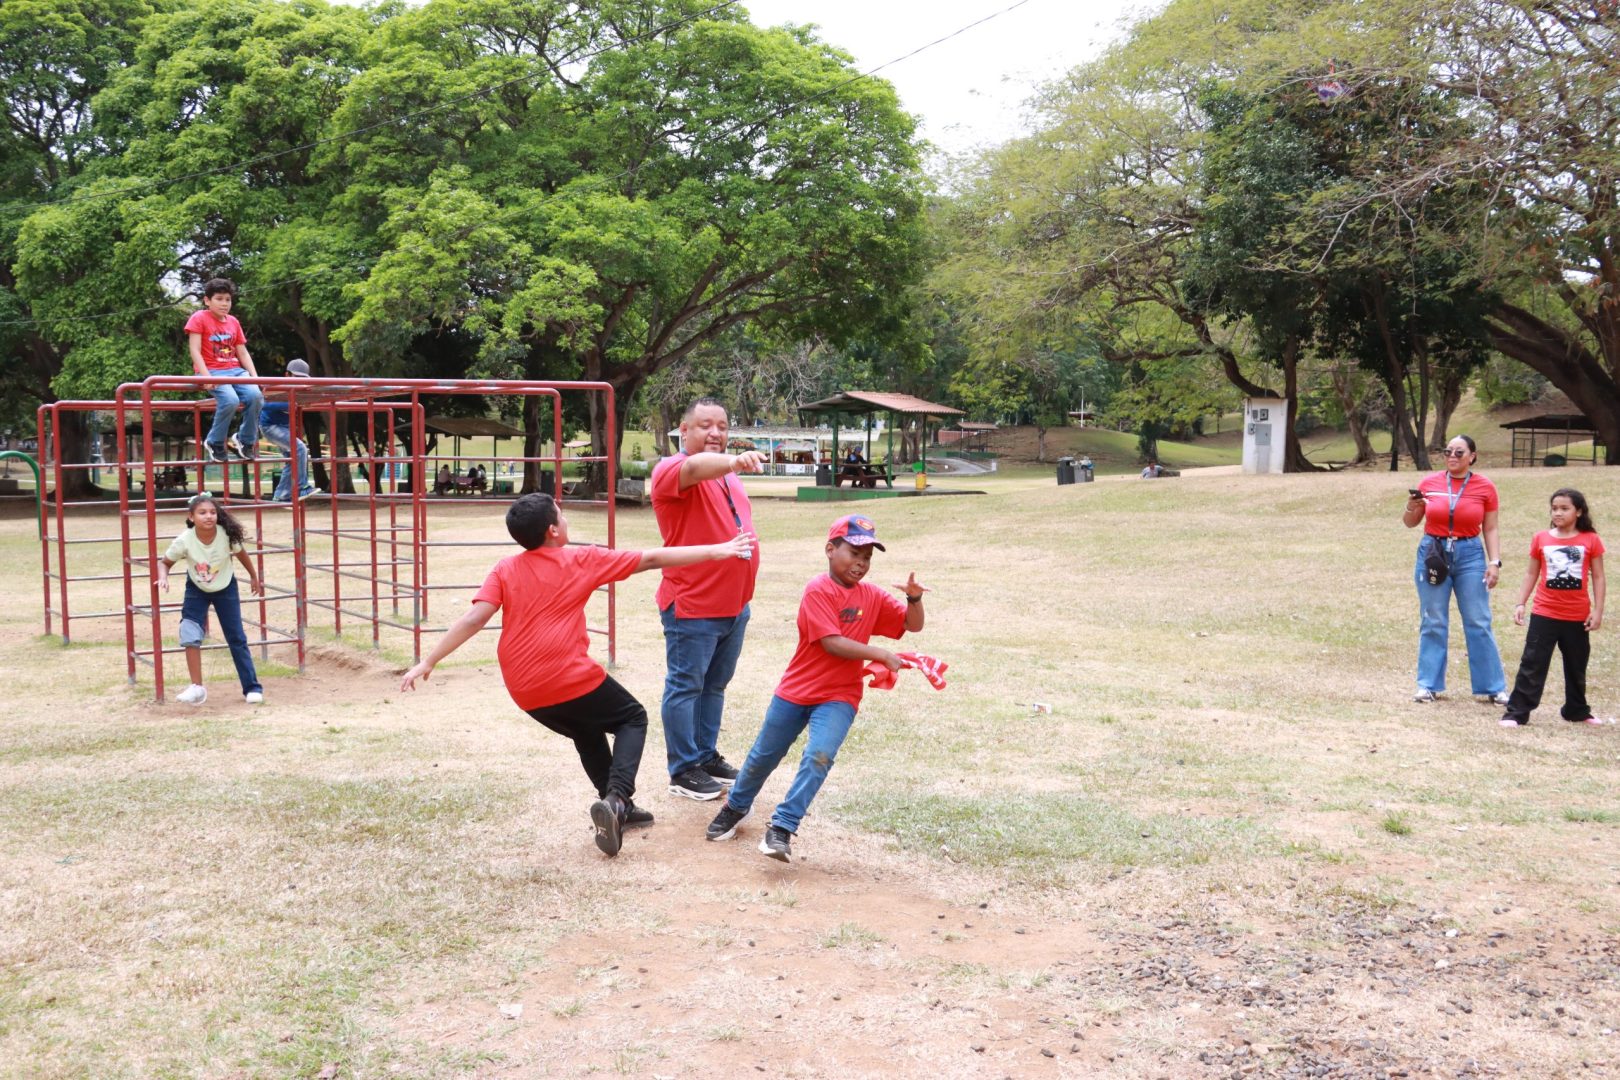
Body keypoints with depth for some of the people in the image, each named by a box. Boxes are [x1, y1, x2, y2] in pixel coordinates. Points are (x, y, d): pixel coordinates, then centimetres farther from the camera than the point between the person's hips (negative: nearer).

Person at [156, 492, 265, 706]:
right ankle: (197, 687, -3)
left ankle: (252, 688, 11)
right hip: (196, 590, 0)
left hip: (225, 589, 0)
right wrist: (163, 578, -32)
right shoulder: (184, 541, -28)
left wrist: (254, 578, 8)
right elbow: (164, 562, -11)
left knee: (237, 639, 2)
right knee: (190, 636, -16)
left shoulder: (227, 535, -27)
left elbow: (241, 554, -5)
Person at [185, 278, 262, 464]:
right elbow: (195, 351, -7)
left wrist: (254, 376, 1)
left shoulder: (233, 322, 17)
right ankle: (215, 443, -10)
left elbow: (243, 353, 16)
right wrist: (206, 377, -20)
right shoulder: (199, 318, 1)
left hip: (236, 371, 5)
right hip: (212, 371, -5)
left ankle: (245, 441, -5)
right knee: (230, 400, -33)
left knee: (256, 395, -25)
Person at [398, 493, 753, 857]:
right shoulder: (582, 560, -1)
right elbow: (651, 559, 3)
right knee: (632, 718, 18)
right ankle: (616, 797, -6)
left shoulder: (504, 570, 6)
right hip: (572, 681, -5)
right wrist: (715, 551, 8)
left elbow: (473, 619, -6)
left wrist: (428, 662, -4)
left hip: (526, 694, 5)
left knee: (588, 732, 30)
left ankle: (618, 810, 30)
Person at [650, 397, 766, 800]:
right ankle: (683, 770, 9)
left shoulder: (727, 476, 14)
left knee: (714, 686, 18)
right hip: (692, 609, -8)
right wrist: (733, 461, -57)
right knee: (685, 687, 1)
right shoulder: (672, 470, -13)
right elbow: (695, 467, -37)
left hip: (734, 606, 8)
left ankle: (707, 756, 30)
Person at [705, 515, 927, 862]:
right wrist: (881, 655, -25)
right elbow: (831, 643, -23)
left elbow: (912, 625, 7)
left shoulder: (873, 596, 2)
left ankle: (782, 827, -13)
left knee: (819, 755, -21)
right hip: (796, 690, -2)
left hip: (840, 697, 3)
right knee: (763, 756, 13)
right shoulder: (818, 590, -15)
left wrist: (914, 598, -14)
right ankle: (735, 806, 40)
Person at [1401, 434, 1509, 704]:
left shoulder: (1485, 488, 0)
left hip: (1470, 555, -1)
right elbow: (1410, 523, 9)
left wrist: (1494, 562, -5)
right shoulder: (1429, 483, 1)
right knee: (1433, 623, 5)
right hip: (1433, 553, 1)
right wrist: (1411, 507, -12)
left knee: (1479, 623, 1)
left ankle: (1493, 688, 9)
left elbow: (1490, 529, 4)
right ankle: (1428, 685, 13)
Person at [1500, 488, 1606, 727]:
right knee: (1532, 664, -3)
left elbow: (1598, 577, 1)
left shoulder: (1590, 540, -3)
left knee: (1576, 667, 16)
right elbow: (1531, 574, 6)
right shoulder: (1541, 539, -1)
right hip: (1544, 614, -1)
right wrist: (1520, 603, 0)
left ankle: (1577, 711, 32)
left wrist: (1597, 611, -3)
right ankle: (1516, 712, -2)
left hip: (1578, 617, 1)